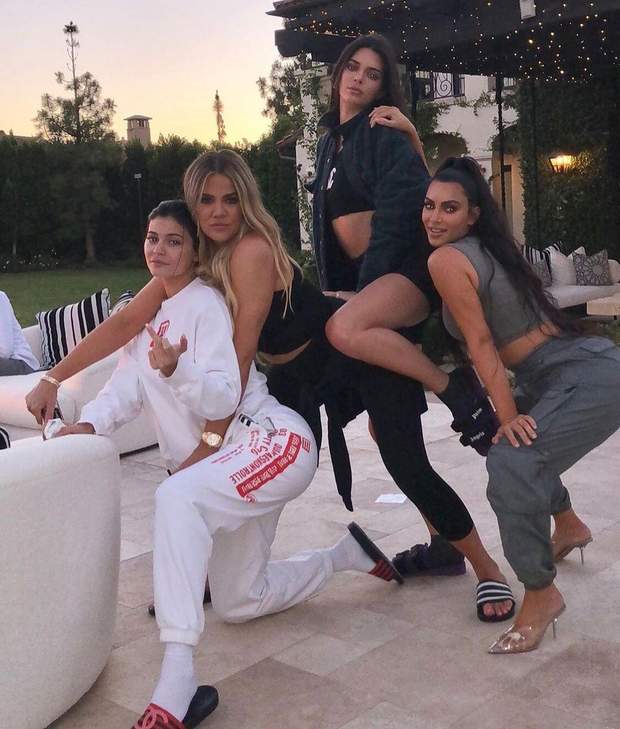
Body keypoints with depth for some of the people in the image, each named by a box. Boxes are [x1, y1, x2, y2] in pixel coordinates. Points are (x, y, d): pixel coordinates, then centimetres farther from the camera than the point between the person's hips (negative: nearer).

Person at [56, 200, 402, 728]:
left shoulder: (205, 302, -9)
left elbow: (224, 398, -18)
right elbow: (127, 387, 5)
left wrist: (175, 370, -37)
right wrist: (90, 423, -14)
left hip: (275, 440, -9)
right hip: (223, 465, 10)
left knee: (176, 497, -38)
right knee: (238, 604, 17)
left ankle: (177, 683, -44)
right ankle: (346, 554, 39)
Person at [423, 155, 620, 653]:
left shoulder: (445, 260, -14)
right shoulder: (482, 245, 10)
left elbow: (481, 343, -16)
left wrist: (508, 417, -16)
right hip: (574, 372, 11)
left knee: (512, 462, -29)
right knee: (510, 442, 32)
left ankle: (542, 594, -12)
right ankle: (568, 525, 49)